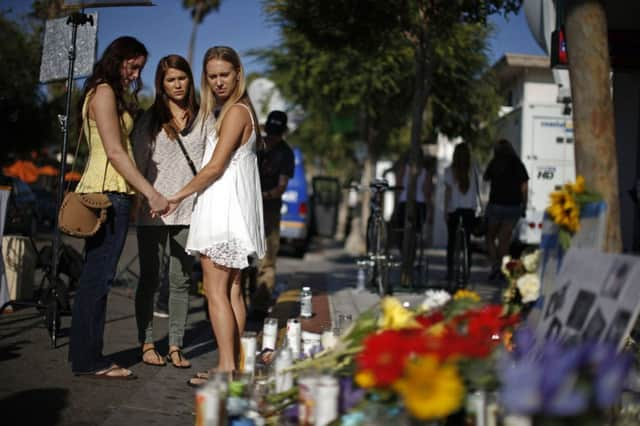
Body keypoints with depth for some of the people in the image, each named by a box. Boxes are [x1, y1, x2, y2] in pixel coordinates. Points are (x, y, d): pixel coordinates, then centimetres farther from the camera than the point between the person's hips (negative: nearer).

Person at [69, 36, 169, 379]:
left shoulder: (113, 95, 24)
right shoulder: (104, 92, -6)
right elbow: (115, 151, -13)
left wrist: (141, 193, 12)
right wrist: (151, 193, -15)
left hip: (105, 193, 10)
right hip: (109, 192, -10)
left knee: (95, 277, 10)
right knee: (99, 277, -8)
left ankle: (84, 355, 15)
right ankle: (89, 360, -5)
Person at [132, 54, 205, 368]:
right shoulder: (150, 119, 6)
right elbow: (138, 162, 4)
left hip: (189, 211, 2)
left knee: (181, 280, 3)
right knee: (150, 279, 4)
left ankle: (175, 346, 9)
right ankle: (147, 344, 13)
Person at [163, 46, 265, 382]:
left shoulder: (235, 112, -11)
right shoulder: (239, 110, 19)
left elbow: (215, 167, -15)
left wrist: (178, 197, -6)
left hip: (224, 206, -10)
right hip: (227, 207, 10)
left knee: (216, 290, -10)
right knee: (231, 289, 9)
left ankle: (226, 367, -11)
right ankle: (233, 365, 12)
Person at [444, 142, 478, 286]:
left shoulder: (449, 171, -6)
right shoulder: (472, 170, -3)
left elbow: (448, 191, -7)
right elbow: (476, 190, -1)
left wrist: (445, 210, -3)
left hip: (453, 208, -1)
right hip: (469, 208, 1)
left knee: (451, 240, 8)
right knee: (467, 240, 5)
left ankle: (450, 271, 5)